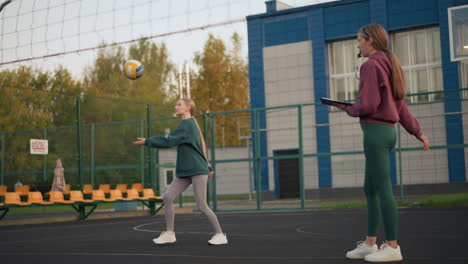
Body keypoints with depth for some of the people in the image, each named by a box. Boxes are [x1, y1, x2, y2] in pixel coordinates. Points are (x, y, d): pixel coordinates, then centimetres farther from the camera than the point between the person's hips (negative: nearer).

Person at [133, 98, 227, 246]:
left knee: (202, 206, -9)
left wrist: (147, 141, -13)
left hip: (197, 170, -9)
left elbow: (169, 141, -20)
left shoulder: (187, 124, -12)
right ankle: (169, 234, 4)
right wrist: (207, 167, 27)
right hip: (185, 172, 9)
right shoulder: (189, 124, 18)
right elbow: (199, 147, 24)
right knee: (167, 197, -1)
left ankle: (220, 235, 3)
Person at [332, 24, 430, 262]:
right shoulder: (390, 65, 18)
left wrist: (348, 109, 2)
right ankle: (370, 244, 17)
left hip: (375, 132, -10)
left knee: (383, 190, -6)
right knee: (370, 189, 13)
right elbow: (400, 106, 18)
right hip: (387, 132, 10)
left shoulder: (371, 65, -11)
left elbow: (368, 105, -18)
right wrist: (418, 133, 18)